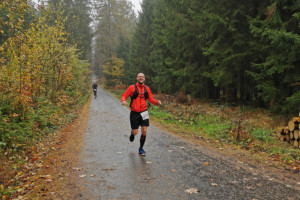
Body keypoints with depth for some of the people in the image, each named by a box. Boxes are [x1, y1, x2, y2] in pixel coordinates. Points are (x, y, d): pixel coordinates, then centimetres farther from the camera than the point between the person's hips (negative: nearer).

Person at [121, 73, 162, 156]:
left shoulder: (147, 88, 6)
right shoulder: (132, 87, -2)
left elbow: (151, 99, 9)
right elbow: (124, 96, 1)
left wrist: (157, 102, -11)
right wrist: (123, 101, -21)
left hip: (143, 112, 2)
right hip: (134, 113, -2)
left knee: (144, 131, -6)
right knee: (135, 132, 0)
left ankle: (141, 149, 13)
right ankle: (132, 134, 41)